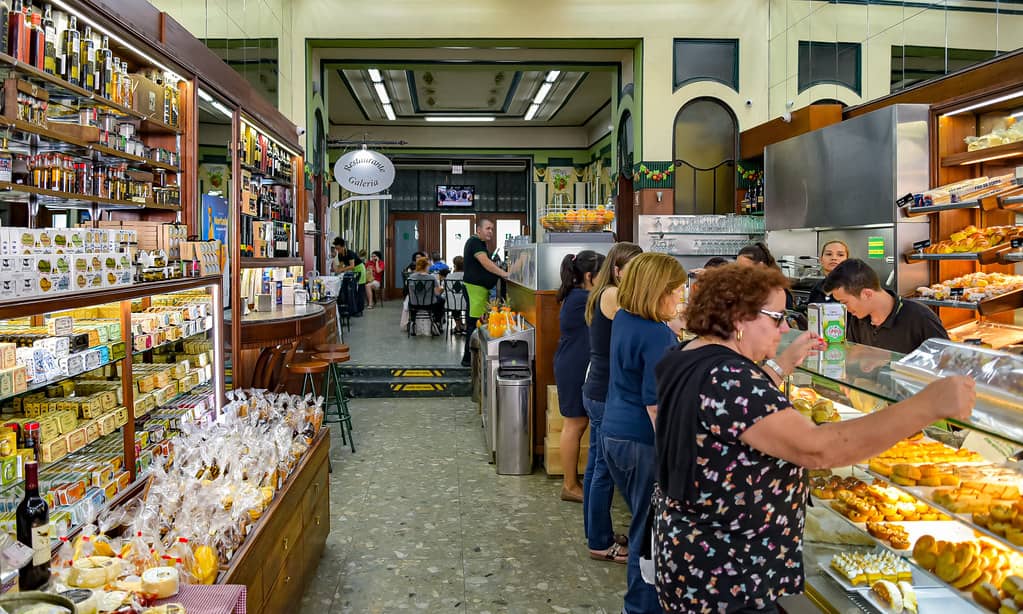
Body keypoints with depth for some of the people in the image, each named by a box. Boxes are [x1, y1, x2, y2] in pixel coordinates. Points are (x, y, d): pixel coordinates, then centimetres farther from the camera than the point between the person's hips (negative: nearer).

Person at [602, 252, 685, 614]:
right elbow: (657, 405, -22)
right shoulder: (657, 336, -22)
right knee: (650, 530, 5)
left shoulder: (623, 319, 4)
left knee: (643, 523, 23)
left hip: (614, 434, 10)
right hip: (642, 441, -10)